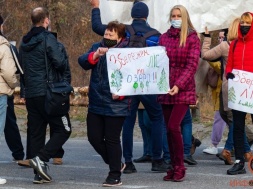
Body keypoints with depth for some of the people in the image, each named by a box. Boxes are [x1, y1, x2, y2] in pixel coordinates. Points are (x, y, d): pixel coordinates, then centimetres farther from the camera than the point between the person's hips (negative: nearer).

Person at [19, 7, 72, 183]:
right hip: (48, 93, -7)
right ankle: (41, 158, -15)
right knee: (63, 129, 0)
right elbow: (60, 62, -18)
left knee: (36, 133, 8)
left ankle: (39, 174, 7)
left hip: (30, 94, 7)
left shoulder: (24, 43, 13)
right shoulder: (48, 39, -11)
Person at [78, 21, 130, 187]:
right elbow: (83, 62, -5)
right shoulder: (97, 47, 9)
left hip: (116, 104, -6)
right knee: (94, 137, 8)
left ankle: (115, 176, 12)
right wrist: (96, 54, -22)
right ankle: (116, 164, 29)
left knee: (112, 139, 0)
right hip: (96, 103, 6)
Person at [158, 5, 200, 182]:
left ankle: (180, 167, -4)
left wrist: (179, 84, -21)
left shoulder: (192, 38, -2)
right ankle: (174, 167, 13)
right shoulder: (164, 38, 11)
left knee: (173, 126, -15)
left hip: (184, 90, -5)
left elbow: (192, 65, -9)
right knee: (170, 129, 5)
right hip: (166, 91, 5)